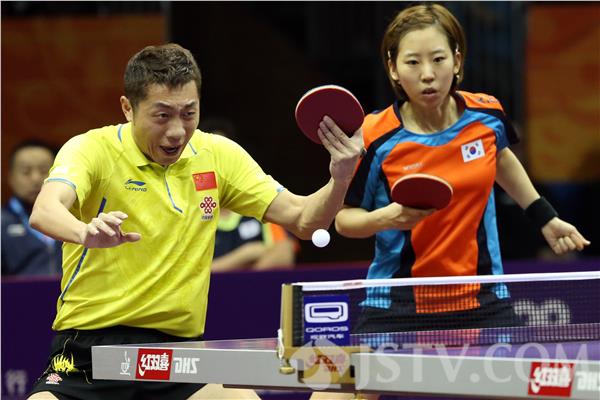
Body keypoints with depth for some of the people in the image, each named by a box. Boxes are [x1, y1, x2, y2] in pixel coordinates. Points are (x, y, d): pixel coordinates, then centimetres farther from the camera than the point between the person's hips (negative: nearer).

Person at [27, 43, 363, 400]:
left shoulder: (217, 155, 4)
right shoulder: (93, 150, -11)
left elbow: (301, 219, 5)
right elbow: (44, 212, -30)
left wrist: (340, 179, -16)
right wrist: (88, 233, -52)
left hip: (180, 344, 4)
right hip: (90, 345, -3)